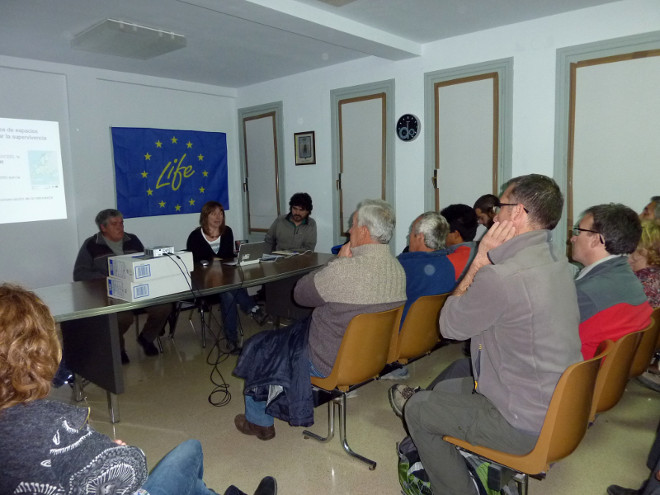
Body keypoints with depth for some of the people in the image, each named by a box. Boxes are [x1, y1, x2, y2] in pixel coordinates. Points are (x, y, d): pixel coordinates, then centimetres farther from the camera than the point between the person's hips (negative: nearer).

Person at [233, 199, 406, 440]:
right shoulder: (398, 268, -7)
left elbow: (300, 293, -16)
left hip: (332, 363, -8)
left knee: (260, 347, 15)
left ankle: (259, 421, 34)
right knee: (293, 332, 31)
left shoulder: (344, 270, -33)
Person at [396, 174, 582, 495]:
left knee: (417, 409, 7)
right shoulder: (559, 263, 1)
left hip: (525, 427, -9)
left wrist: (481, 259, -13)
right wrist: (487, 261, -3)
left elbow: (450, 325, -11)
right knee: (459, 371, 25)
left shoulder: (501, 277, -30)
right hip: (560, 405, 9)